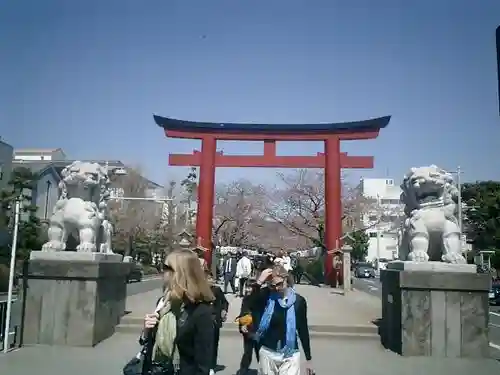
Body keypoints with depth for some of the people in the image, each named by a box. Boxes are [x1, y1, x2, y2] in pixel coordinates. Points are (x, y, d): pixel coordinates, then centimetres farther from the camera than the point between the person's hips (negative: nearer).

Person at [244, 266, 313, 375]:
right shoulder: (266, 296, -6)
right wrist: (258, 283, -31)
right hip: (267, 353, 1)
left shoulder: (299, 301, -5)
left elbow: (303, 330, 3)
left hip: (290, 355, -1)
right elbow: (250, 306, -26)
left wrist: (308, 359, 6)